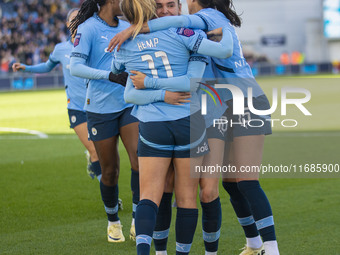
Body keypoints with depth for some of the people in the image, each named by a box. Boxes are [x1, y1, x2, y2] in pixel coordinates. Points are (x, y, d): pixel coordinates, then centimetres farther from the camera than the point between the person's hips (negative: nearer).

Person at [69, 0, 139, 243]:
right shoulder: (88, 28, -9)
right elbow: (76, 67, -19)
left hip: (129, 104, 4)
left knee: (139, 157, -14)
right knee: (110, 170, 5)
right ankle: (113, 221, 26)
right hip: (101, 108, -4)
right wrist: (109, 75, -29)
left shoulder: (126, 27, 9)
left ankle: (137, 222, -8)